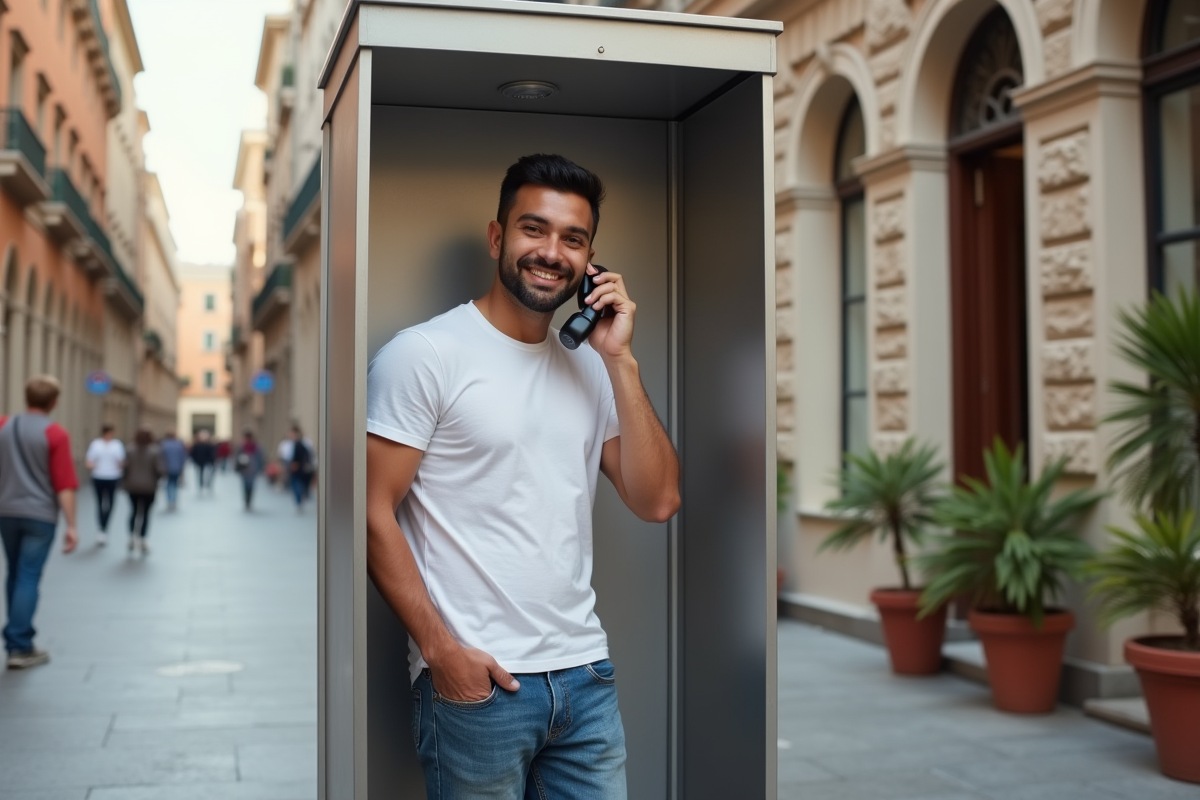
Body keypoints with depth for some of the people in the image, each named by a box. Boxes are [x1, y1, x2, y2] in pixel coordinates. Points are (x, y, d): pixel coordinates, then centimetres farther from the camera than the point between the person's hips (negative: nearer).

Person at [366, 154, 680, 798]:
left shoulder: (590, 366, 10)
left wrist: (619, 359, -3)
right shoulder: (423, 354, -8)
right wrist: (439, 648, -14)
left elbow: (657, 501, 3)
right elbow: (375, 514, -9)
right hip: (474, 678, -5)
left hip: (586, 673, 6)